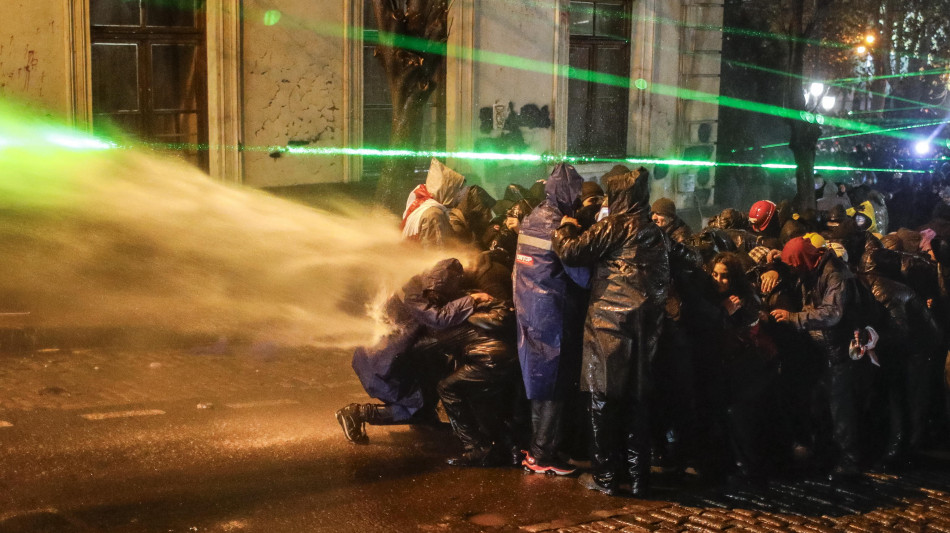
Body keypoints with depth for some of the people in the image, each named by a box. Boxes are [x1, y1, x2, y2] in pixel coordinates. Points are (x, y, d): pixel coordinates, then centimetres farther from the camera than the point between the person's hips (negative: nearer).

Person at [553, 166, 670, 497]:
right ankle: (638, 478, 12)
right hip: (645, 324, 6)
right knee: (637, 398, 9)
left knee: (604, 397, 2)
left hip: (610, 323, -6)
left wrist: (566, 229, 6)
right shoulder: (656, 234, 15)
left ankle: (604, 476, 6)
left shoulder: (615, 226, -7)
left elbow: (572, 252, -11)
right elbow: (663, 281, 18)